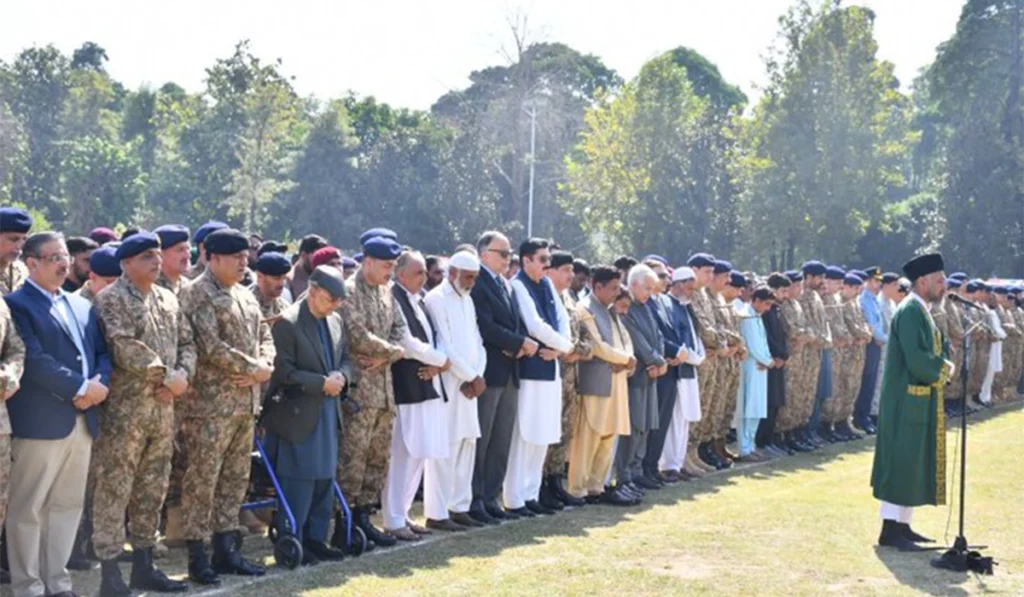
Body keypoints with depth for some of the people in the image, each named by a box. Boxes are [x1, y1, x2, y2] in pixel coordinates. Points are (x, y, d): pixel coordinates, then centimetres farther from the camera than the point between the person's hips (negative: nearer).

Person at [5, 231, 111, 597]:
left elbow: (102, 352, 14)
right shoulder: (16, 304, -5)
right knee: (28, 508, 0)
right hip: (40, 422, -7)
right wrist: (79, 387, -15)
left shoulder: (82, 306, 18)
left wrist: (98, 384, -6)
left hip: (83, 420, 7)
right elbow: (34, 360, -16)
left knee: (68, 504, 11)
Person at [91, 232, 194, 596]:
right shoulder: (111, 299, -7)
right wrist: (165, 375, -16)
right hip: (124, 409, -7)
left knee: (152, 491, 13)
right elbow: (125, 347, -18)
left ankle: (144, 566, 23)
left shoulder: (168, 299, 15)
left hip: (163, 409, 7)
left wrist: (183, 375, -5)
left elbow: (187, 342, 14)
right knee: (114, 490, -4)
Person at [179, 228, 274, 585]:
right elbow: (211, 347, -18)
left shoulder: (245, 295, 16)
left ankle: (225, 548, 21)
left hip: (245, 402, 8)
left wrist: (265, 366, -5)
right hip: (211, 403, -8)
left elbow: (265, 335, 17)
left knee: (235, 478, 12)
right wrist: (253, 369, -12)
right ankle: (196, 555, 4)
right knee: (202, 480, -3)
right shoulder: (197, 294, -9)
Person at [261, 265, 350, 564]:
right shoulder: (287, 322, -13)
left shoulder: (336, 321, 10)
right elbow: (284, 371, -16)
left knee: (325, 478, 12)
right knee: (298, 481, -2)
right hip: (298, 414, -7)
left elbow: (345, 359, 18)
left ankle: (315, 539, 22)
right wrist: (322, 383, -18)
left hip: (328, 412, 8)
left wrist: (341, 377, -5)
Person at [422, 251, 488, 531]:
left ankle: (459, 507, 17)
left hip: (469, 385, 8)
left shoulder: (467, 300, 16)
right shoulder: (436, 299, -9)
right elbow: (444, 347, -15)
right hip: (447, 385, -8)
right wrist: (471, 377, -11)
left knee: (466, 446, 10)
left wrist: (477, 375, -2)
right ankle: (437, 513, -3)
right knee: (444, 449, -7)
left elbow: (477, 342, 15)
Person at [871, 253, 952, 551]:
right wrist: (943, 369, -8)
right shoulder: (910, 311, -17)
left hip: (919, 402, 10)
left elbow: (934, 349, 17)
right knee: (902, 462, -6)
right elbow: (916, 360, -25)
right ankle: (890, 529, -2)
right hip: (907, 401, -10)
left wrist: (942, 363, -5)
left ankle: (903, 525, 19)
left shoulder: (921, 311, 14)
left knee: (914, 464, 13)